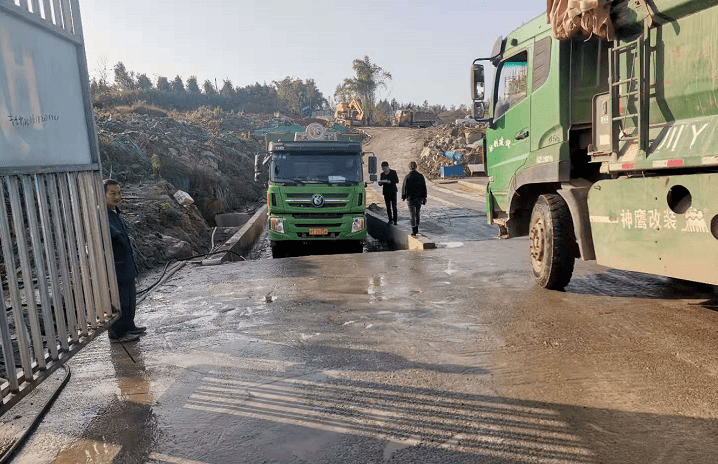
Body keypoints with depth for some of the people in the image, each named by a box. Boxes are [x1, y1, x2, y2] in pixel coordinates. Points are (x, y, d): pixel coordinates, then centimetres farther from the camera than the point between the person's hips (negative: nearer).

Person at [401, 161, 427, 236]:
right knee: (417, 214, 17)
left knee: (413, 215, 1)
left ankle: (414, 230, -2)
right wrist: (424, 198, 8)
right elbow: (424, 187, 2)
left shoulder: (407, 177, -11)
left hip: (411, 198, -3)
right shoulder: (420, 176, -1)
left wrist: (403, 197, 10)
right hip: (419, 198, 3)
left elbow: (404, 187, -5)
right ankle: (416, 229, 25)